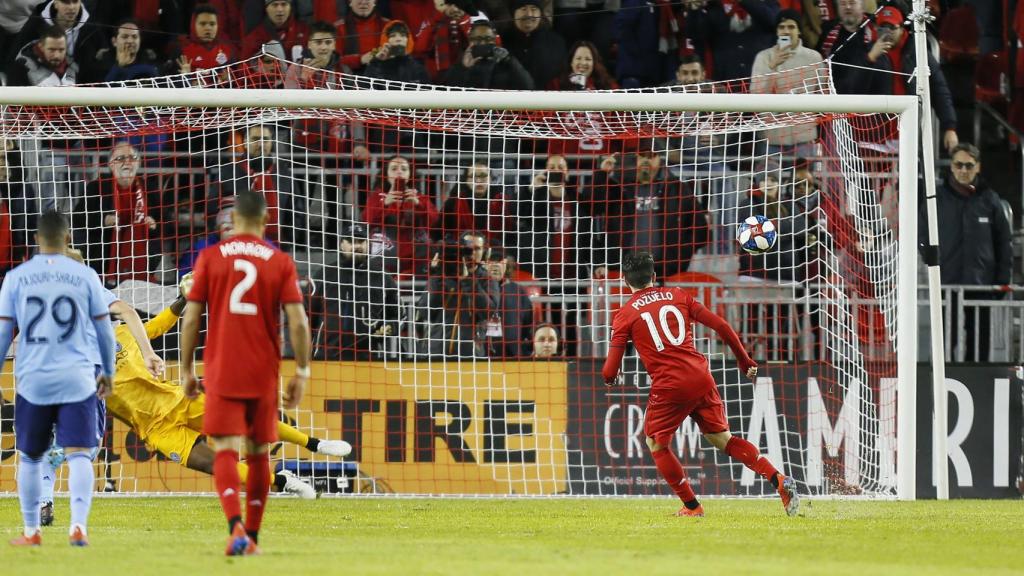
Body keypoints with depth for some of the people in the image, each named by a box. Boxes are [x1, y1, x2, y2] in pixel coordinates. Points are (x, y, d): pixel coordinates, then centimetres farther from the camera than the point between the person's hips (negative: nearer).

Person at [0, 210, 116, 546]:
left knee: (30, 457, 15)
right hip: (77, 379, -1)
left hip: (32, 380, 1)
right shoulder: (85, 276, 2)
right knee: (79, 455, -4)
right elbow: (104, 330, 8)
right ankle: (78, 525, -21)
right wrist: (108, 372, 22)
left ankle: (31, 531, 20)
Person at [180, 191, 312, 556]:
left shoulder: (210, 258, 1)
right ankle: (252, 536, 20)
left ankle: (236, 527, -30)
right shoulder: (281, 262, 2)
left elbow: (191, 319, 0)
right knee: (259, 455, 15)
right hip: (264, 375, 1)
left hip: (221, 374, -1)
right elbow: (298, 322, -4)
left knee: (225, 452, -8)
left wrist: (186, 370, 8)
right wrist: (302, 372, 4)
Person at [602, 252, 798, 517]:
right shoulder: (677, 296, 12)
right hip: (701, 378, 4)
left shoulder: (624, 315, 3)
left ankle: (691, 506, 14)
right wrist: (744, 360, 18)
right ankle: (778, 480, -2)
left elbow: (610, 370, 1)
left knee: (657, 445, 17)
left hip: (668, 386, -4)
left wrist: (609, 378, 25)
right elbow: (721, 326, 7)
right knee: (722, 439, 13)